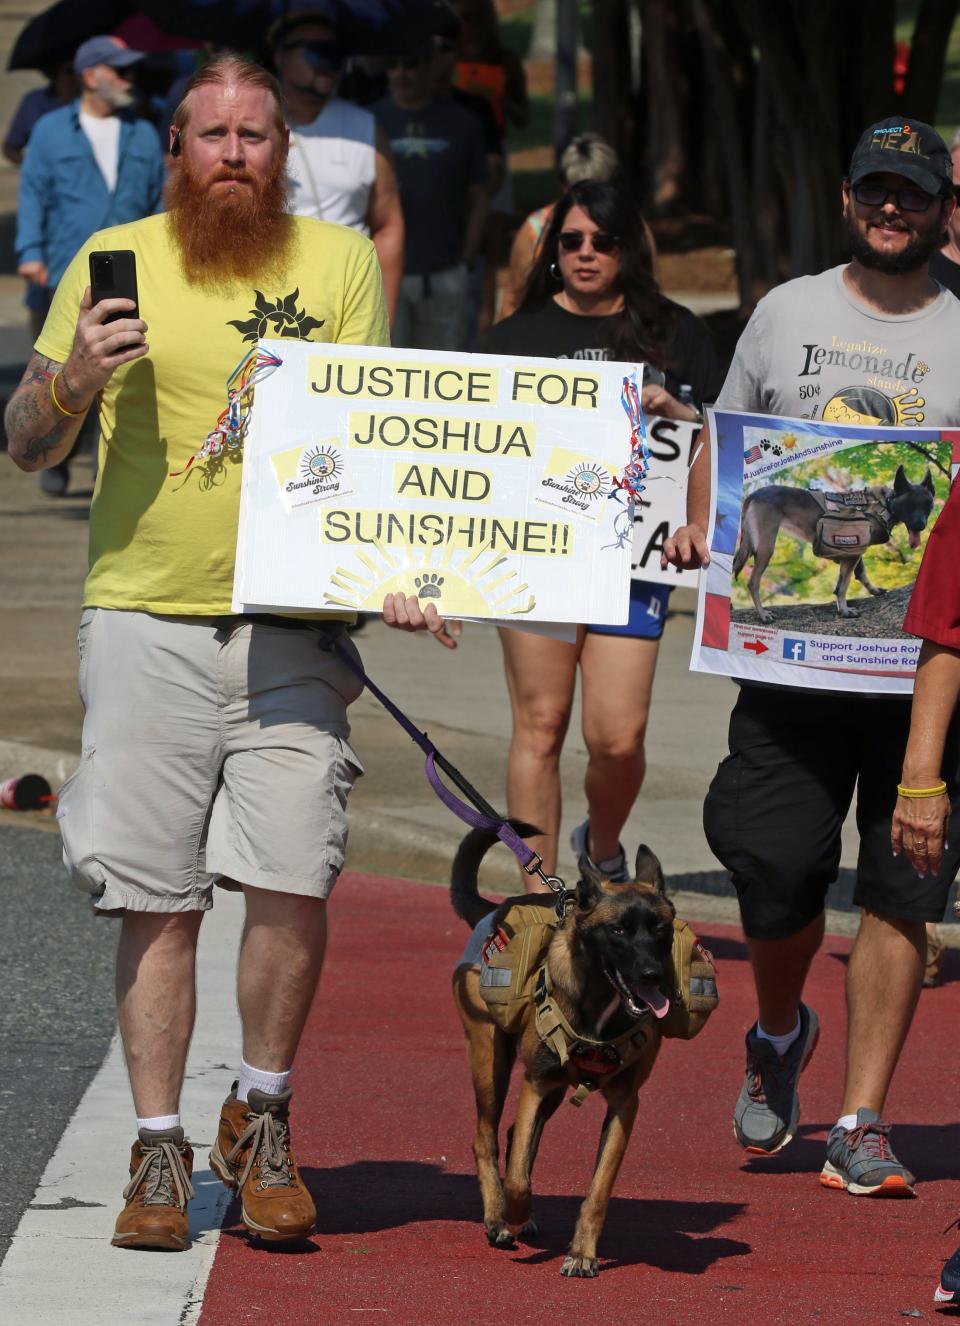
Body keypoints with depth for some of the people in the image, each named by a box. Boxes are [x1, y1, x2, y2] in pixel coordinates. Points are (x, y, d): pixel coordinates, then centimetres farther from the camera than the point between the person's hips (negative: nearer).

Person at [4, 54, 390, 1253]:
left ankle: (259, 1121, 12)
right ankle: (158, 1152, 10)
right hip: (145, 617, 0)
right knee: (156, 900, 0)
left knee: (294, 884, -9)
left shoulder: (341, 262, 8)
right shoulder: (114, 261, 7)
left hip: (291, 626, 0)